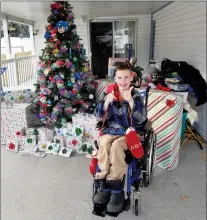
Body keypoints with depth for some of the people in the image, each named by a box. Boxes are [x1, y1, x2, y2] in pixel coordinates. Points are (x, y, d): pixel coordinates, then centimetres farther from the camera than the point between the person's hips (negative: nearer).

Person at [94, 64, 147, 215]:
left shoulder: (136, 96, -5)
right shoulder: (111, 94, 4)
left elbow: (141, 119, -16)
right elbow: (100, 116, 0)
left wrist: (130, 101, -28)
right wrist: (107, 102, -18)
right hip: (112, 130, 3)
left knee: (116, 145, -32)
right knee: (103, 143, -28)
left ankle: (111, 185, -19)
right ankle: (108, 185, -21)